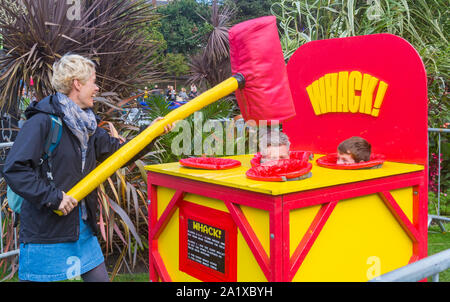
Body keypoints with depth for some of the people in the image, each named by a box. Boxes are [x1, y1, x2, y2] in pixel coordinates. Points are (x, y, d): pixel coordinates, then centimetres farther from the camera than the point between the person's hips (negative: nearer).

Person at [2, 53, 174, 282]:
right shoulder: (43, 121, -15)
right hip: (45, 232, -7)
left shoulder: (86, 125, 10)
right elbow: (14, 169, -20)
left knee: (98, 276, 13)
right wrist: (53, 197, -22)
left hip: (83, 228, 8)